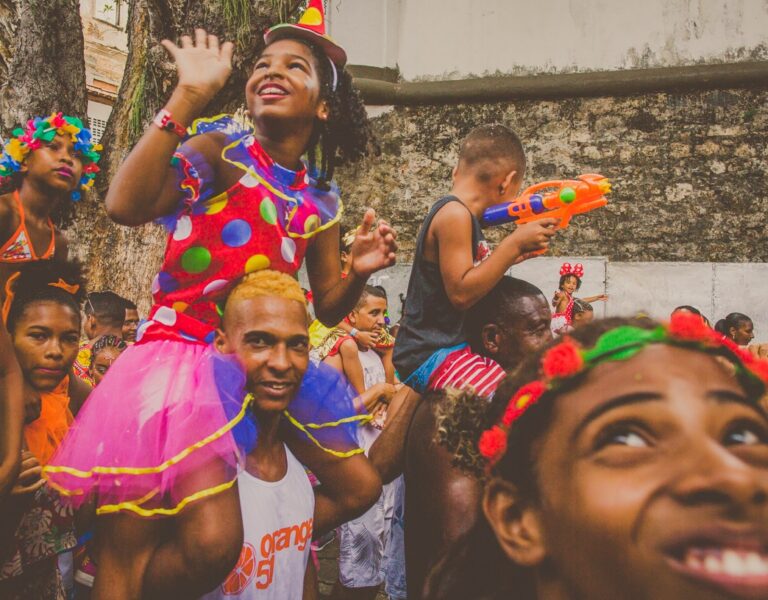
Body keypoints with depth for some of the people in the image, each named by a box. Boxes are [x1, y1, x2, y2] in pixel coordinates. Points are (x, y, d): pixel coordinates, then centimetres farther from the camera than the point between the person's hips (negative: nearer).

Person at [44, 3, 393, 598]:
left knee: (359, 486, 7)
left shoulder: (320, 203, 10)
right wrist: (189, 95, -24)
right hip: (181, 354, -6)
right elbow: (125, 206, -24)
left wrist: (359, 271, -3)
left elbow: (329, 308, 17)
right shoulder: (222, 149, -5)